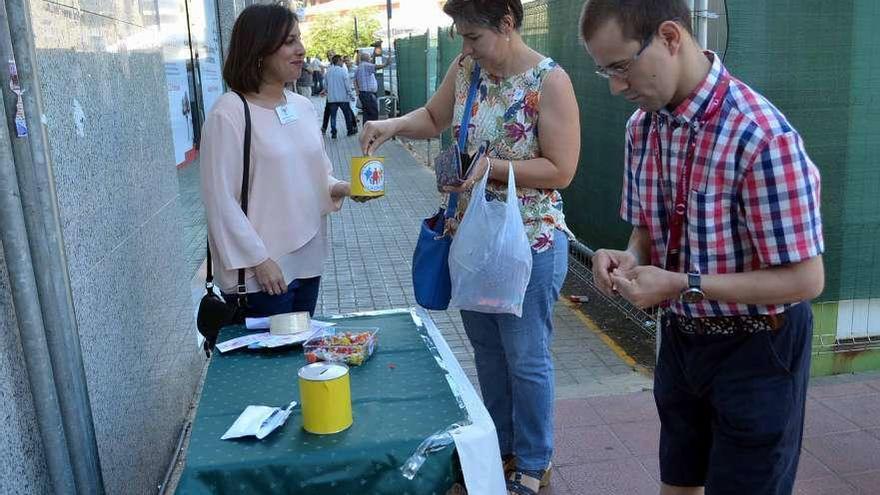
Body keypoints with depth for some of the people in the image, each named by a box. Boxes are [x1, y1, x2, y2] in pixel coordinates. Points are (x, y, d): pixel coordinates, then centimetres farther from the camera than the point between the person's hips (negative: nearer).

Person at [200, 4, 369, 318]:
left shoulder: (303, 106, 7)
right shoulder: (229, 114, -14)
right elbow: (221, 200, -16)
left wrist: (338, 188, -4)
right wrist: (258, 260, -17)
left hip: (307, 263, 7)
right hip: (259, 273, -6)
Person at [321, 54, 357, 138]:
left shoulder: (328, 72, 3)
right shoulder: (343, 71, -10)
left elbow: (326, 84, 11)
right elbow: (347, 84, -10)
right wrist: (350, 94, 0)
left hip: (331, 97, 3)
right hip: (343, 97, -3)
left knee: (333, 115, 6)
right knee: (347, 114, 11)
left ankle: (333, 132, 3)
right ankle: (350, 130, 18)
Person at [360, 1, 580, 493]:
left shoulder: (549, 81, -15)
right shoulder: (466, 68, 3)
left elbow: (561, 170, -17)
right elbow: (434, 117, 17)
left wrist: (490, 166, -22)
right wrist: (394, 125, -2)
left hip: (529, 243, -6)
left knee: (526, 358, 7)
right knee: (487, 350, 18)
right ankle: (499, 446, 39)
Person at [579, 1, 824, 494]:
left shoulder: (763, 137, -27)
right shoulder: (643, 125, -5)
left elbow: (805, 279, -22)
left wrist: (681, 285, -26)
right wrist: (629, 258, -14)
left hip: (756, 348, -6)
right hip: (680, 337, 6)